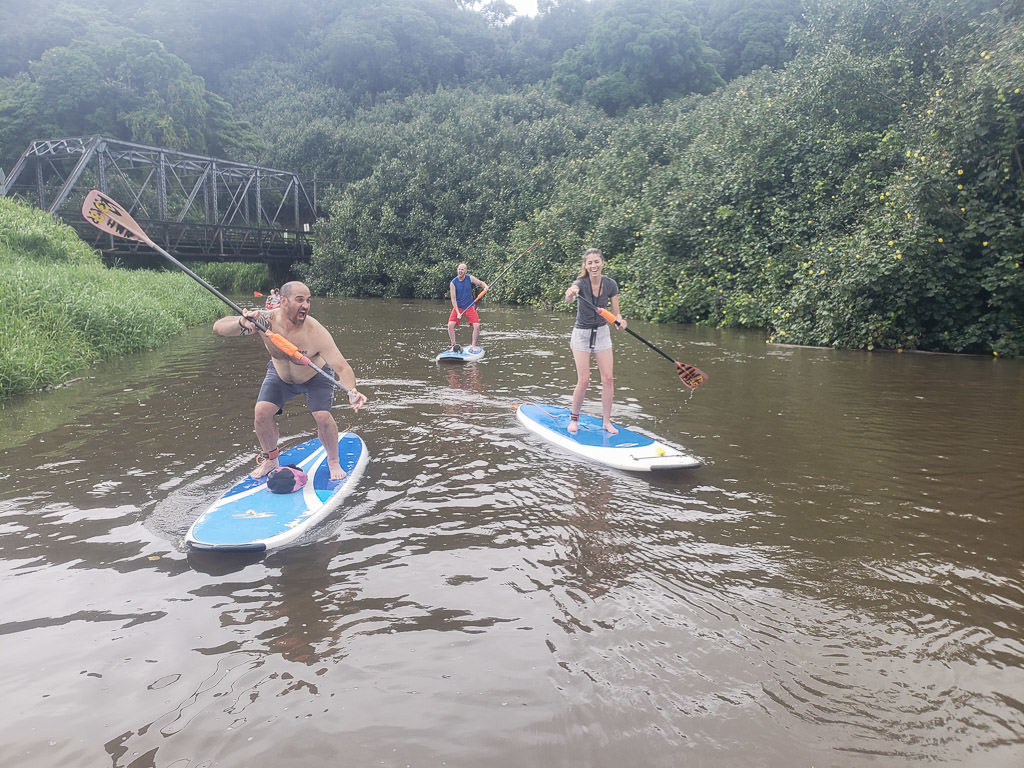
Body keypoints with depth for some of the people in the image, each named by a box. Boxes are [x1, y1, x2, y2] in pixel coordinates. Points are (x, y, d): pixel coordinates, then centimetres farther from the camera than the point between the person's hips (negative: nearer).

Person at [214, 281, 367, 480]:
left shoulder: (316, 333, -37)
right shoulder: (264, 320, -30)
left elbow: (342, 367, -40)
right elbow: (219, 326, -30)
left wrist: (351, 391, -60)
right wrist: (241, 323, -52)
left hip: (316, 376, -2)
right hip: (280, 374, 3)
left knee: (322, 417, -19)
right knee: (262, 412, -12)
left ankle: (334, 461, 9)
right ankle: (270, 459, 15)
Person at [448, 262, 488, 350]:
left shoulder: (470, 278, -6)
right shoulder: (453, 283, -11)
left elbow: (481, 283, 2)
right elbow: (453, 299, -13)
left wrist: (485, 287, -24)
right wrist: (458, 313, -21)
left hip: (470, 307, 1)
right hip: (458, 307, -1)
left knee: (476, 326, -11)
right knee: (450, 325, -15)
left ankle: (474, 346, 5)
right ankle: (453, 345, 0)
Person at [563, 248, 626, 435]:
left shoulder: (610, 284, -6)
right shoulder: (581, 283, -17)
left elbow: (616, 312, -1)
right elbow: (568, 300, -41)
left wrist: (620, 320, -25)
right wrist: (570, 295, -65)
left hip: (602, 333, 3)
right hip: (582, 334, -3)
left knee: (608, 379, -2)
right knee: (584, 381, -6)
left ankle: (607, 421, 10)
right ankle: (574, 418, 15)